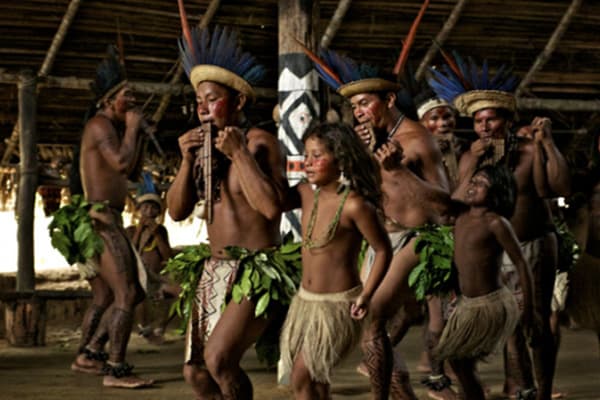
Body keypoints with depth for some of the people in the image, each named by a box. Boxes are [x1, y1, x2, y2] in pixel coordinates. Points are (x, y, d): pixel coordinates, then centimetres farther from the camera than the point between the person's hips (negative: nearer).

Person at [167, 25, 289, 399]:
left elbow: (272, 206, -23)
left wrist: (240, 154, -21)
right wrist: (187, 161, -7)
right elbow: (177, 211, 6)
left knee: (218, 359, -23)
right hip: (215, 270, 7)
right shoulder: (204, 147, 9)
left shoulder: (260, 141, -10)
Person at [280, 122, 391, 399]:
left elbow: (383, 251, -12)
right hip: (306, 301, 7)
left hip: (338, 305, -7)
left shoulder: (355, 204, -19)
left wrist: (366, 296, -17)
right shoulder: (307, 193, 0)